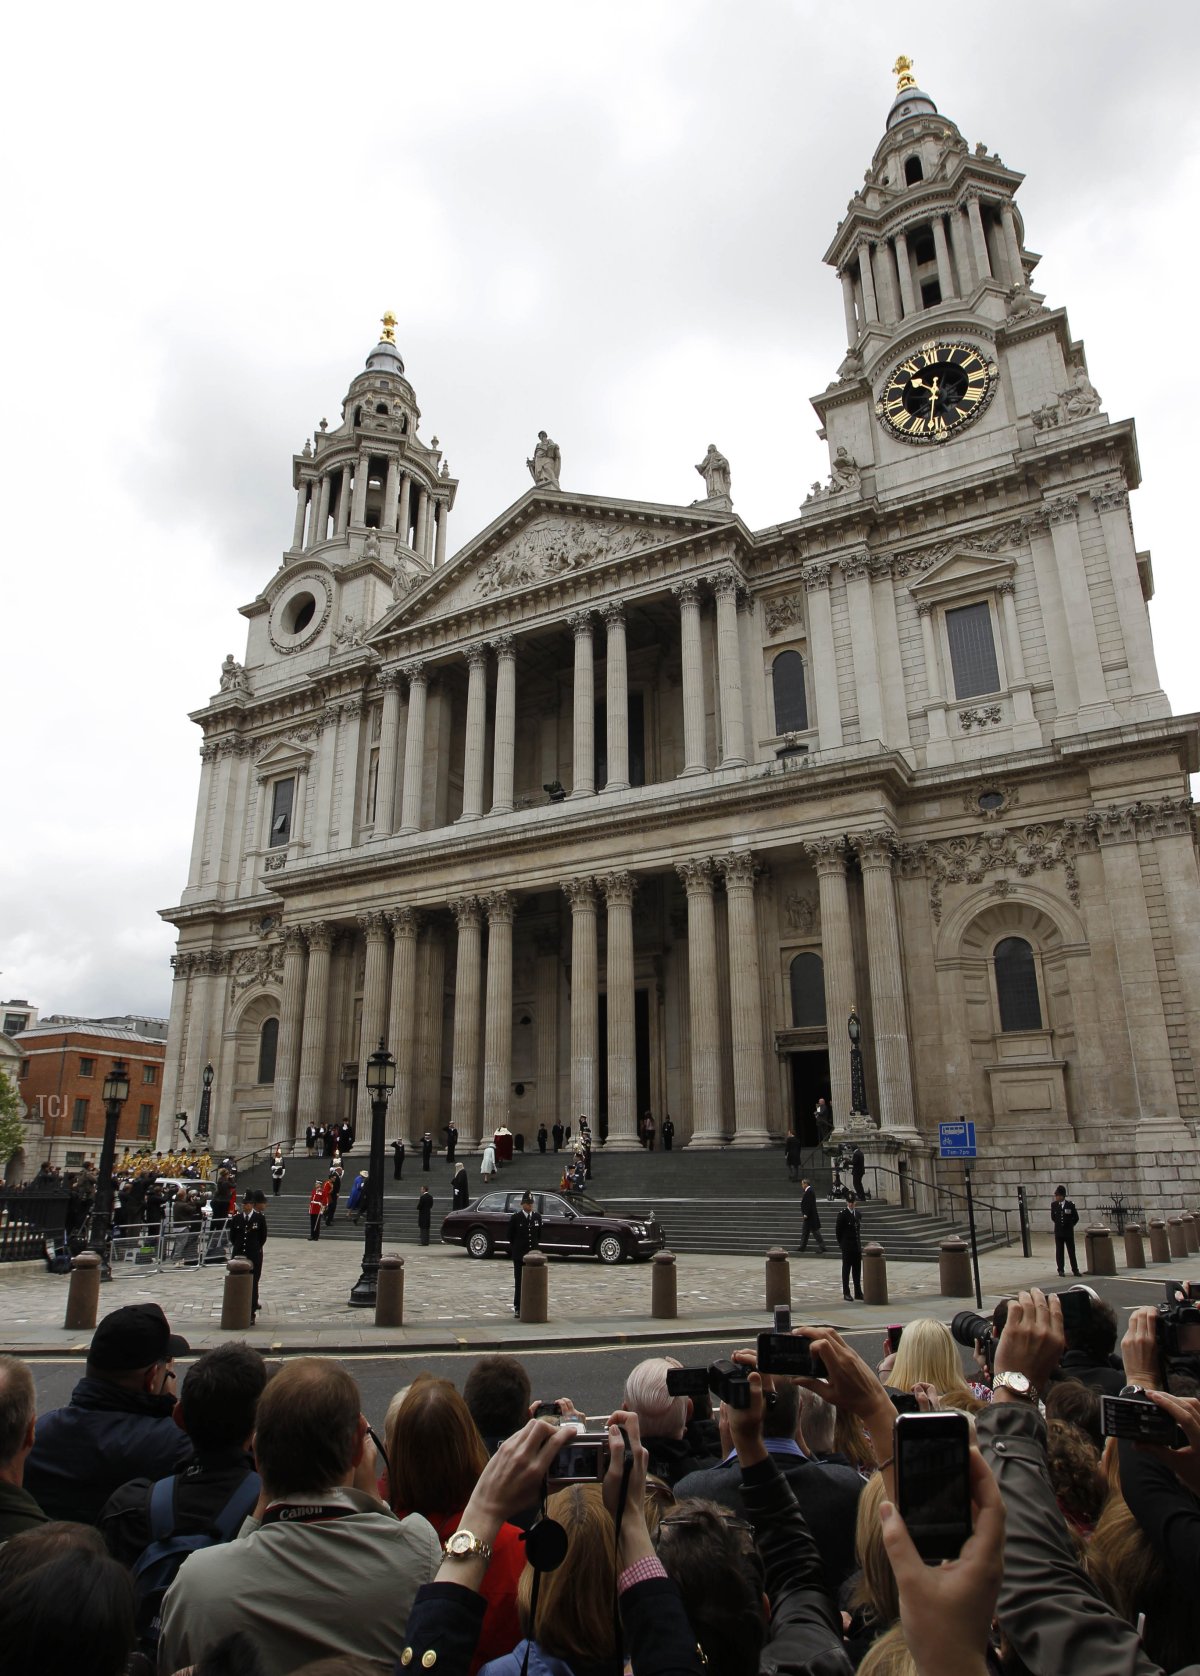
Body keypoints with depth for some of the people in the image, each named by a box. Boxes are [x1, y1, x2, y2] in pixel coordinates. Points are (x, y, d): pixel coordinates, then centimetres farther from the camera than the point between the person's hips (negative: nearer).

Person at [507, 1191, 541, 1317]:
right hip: (519, 1255, -3)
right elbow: (510, 1236, 3)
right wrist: (515, 1250, 5)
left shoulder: (537, 1217, 6)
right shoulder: (515, 1217, -5)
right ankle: (517, 1308, 5)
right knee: (519, 1282, 2)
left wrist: (535, 1247, 11)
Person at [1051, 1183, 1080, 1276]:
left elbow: (1076, 1217, 3)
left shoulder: (1070, 1204, -7)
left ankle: (1075, 1270, 11)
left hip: (1069, 1231, -2)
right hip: (1058, 1232, 2)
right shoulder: (1054, 1204, -1)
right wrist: (1059, 1224, 8)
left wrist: (1070, 1225, 5)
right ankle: (1061, 1270, 10)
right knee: (1059, 1251, 4)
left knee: (1071, 1251, 3)